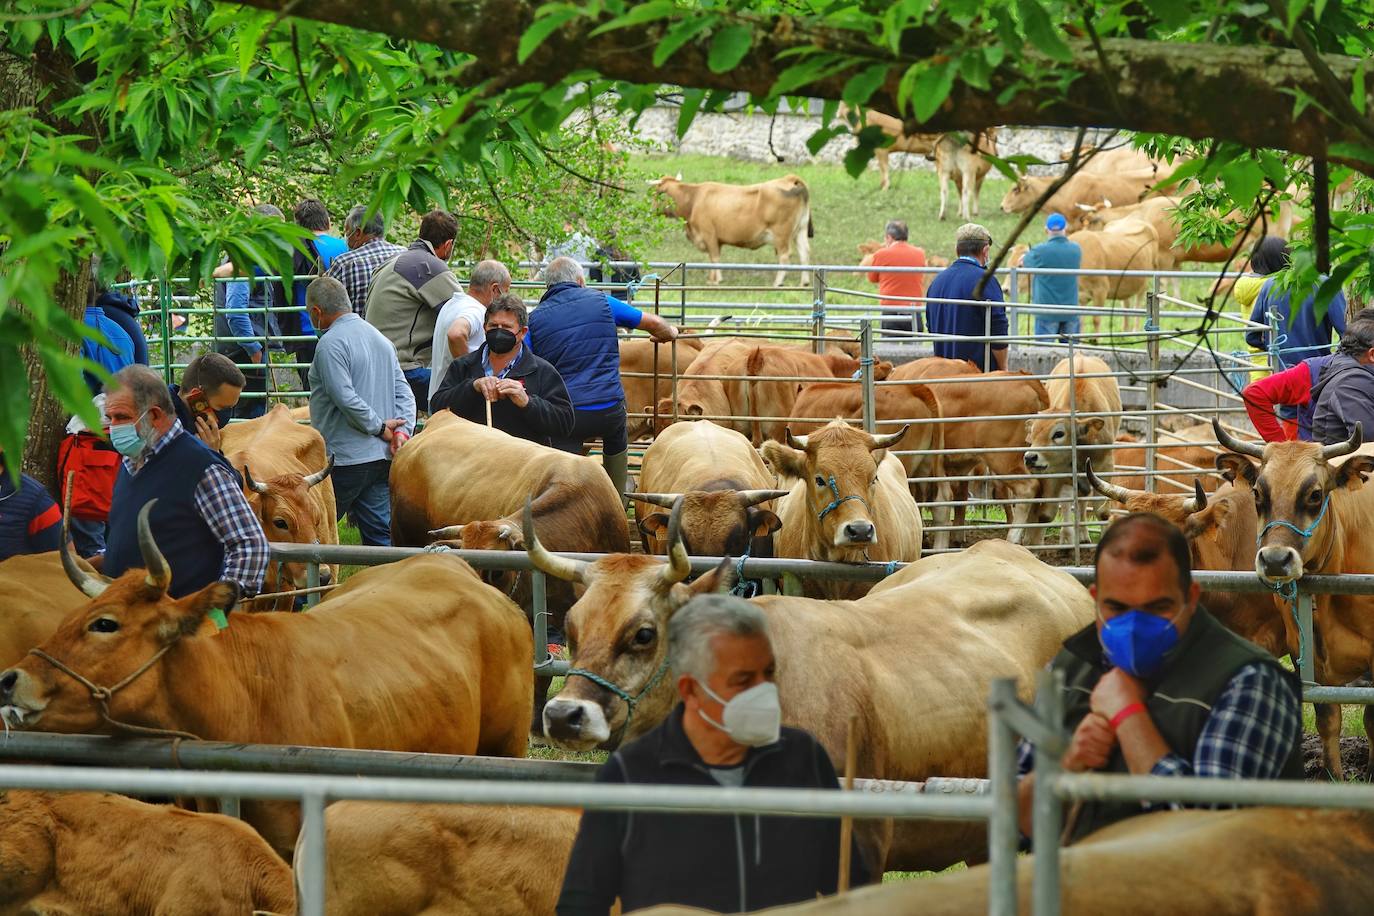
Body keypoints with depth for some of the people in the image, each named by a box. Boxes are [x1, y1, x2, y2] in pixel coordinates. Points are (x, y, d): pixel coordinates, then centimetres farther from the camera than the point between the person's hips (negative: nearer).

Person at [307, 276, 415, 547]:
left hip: (345, 460, -8)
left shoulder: (331, 343, -12)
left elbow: (346, 397, -20)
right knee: (380, 533, 6)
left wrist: (379, 427, -10)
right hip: (383, 458, 8)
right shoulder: (381, 339, 16)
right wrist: (402, 431, 0)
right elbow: (404, 391, 12)